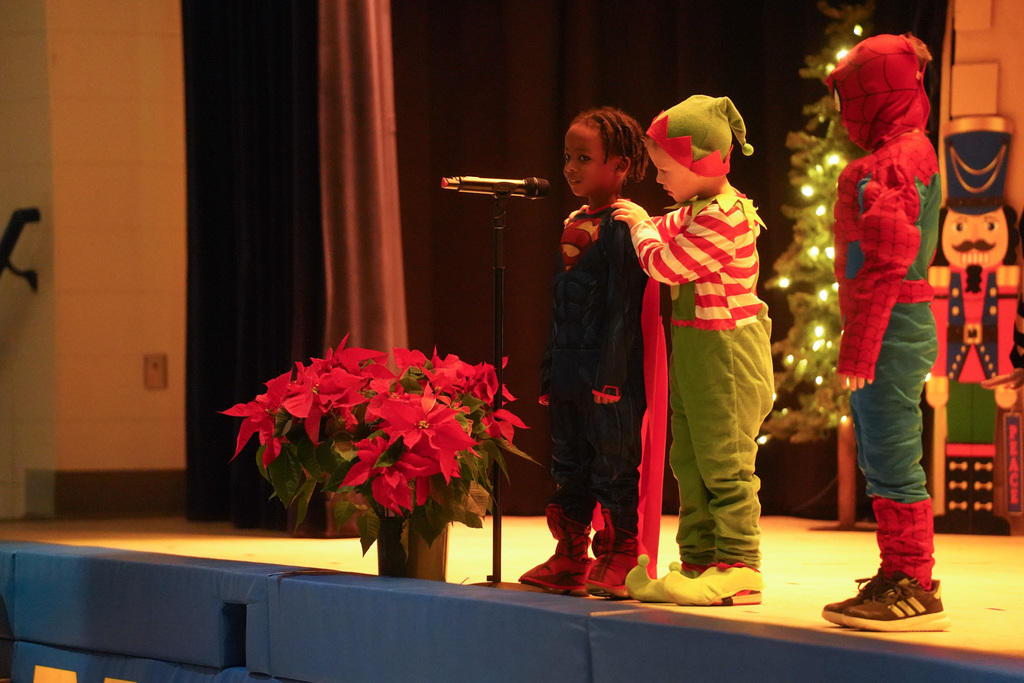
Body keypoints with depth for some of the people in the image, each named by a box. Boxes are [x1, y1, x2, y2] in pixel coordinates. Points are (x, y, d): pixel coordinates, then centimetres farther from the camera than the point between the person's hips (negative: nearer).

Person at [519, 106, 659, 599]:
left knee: (614, 463, -2)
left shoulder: (623, 225, -11)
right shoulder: (573, 224, 15)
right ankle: (570, 561, 19)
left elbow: (622, 306, -15)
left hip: (609, 375, -9)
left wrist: (610, 375, -19)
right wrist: (549, 372, 17)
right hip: (569, 372, 9)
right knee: (569, 466, 12)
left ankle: (618, 561, 4)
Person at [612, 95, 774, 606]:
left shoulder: (723, 217, -20)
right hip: (694, 351, 10)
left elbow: (665, 264, -19)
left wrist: (642, 226, -2)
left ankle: (738, 568, -2)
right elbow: (668, 235, 31)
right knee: (690, 461, 13)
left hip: (725, 351, -10)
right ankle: (699, 561, 20)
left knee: (724, 462, -6)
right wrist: (638, 221, 15)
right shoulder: (697, 211, 12)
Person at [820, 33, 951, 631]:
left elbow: (885, 266, -21)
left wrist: (859, 346, -21)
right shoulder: (911, 153, 17)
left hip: (891, 327, -11)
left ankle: (914, 587, -3)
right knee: (881, 462, 16)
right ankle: (901, 577, 24)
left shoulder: (892, 164, -15)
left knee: (893, 462, -7)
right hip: (897, 327, 11)